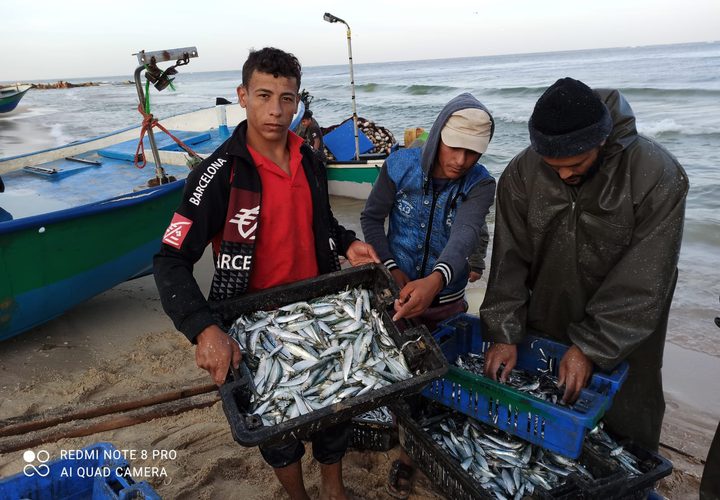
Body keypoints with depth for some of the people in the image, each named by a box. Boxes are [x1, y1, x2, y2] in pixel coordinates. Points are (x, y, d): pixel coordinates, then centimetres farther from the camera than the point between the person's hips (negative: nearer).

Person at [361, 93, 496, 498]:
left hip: (446, 302, 0)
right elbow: (372, 218, -5)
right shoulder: (400, 166, -14)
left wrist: (436, 279, -54)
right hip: (395, 291, 1)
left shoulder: (480, 184, -16)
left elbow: (465, 234, -34)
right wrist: (392, 269, -19)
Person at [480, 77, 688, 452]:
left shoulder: (657, 175, -22)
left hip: (624, 336, -2)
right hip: (544, 331, 3)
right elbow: (510, 258, -10)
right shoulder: (522, 172, -13)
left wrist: (591, 348, -21)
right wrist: (504, 334, -14)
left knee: (627, 433, 11)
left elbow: (644, 281, -21)